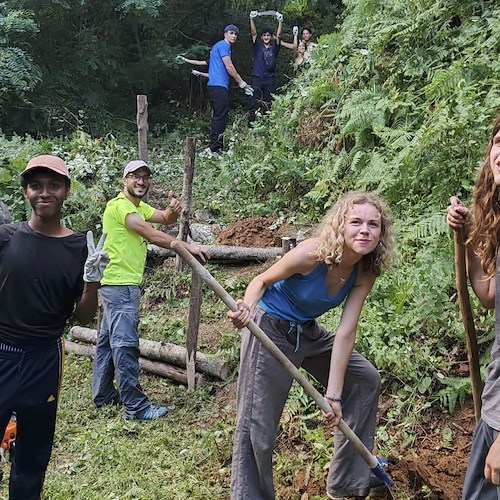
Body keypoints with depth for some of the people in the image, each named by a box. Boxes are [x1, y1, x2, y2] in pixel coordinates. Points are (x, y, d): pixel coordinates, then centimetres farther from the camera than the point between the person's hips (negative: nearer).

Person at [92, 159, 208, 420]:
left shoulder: (139, 207, 18)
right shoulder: (119, 205, -13)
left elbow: (165, 219, 7)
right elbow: (151, 234, -22)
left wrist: (173, 208, -16)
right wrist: (188, 247, -23)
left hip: (118, 285, 11)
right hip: (121, 285, -11)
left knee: (108, 340, 16)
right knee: (125, 344, -9)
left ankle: (103, 394, 26)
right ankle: (135, 406, -6)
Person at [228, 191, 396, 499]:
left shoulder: (365, 273, -12)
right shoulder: (311, 254, -29)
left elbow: (346, 332, -16)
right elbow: (262, 281, -14)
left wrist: (334, 395, -19)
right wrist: (247, 308, -36)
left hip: (308, 332, 7)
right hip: (270, 329, -7)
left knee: (366, 380, 13)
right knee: (257, 429, -9)